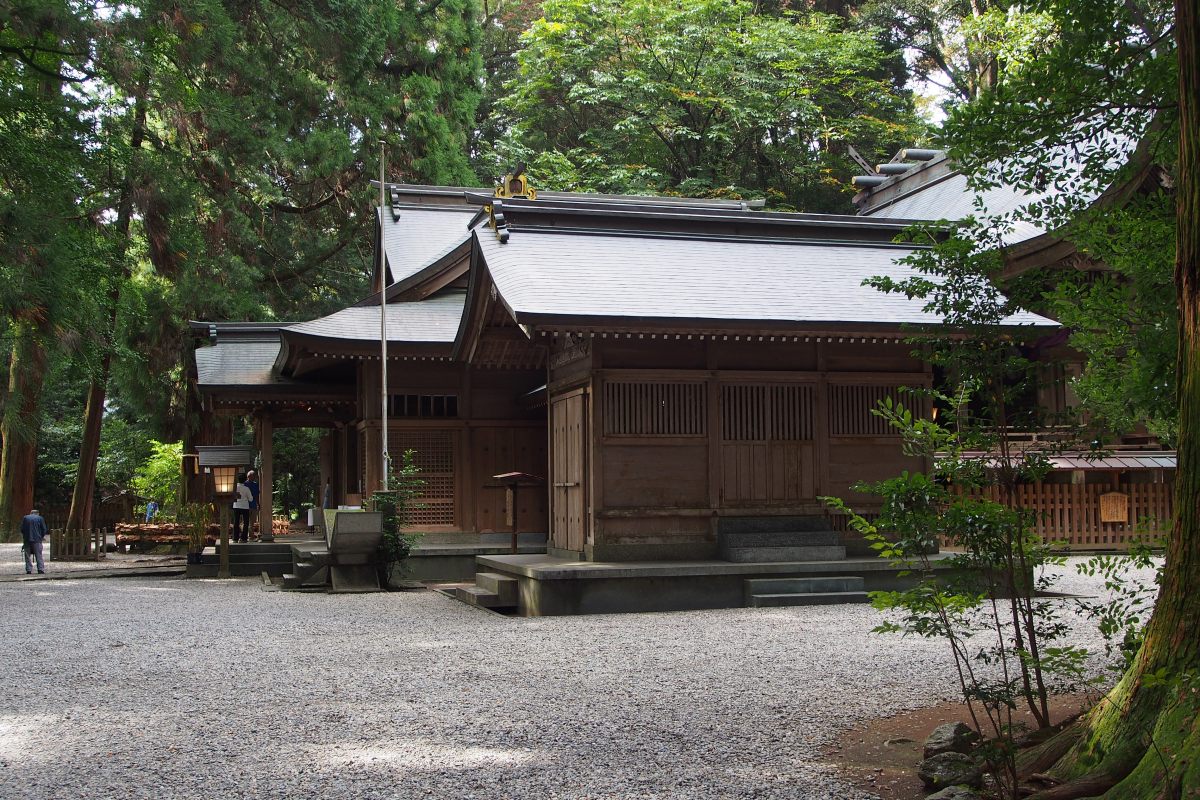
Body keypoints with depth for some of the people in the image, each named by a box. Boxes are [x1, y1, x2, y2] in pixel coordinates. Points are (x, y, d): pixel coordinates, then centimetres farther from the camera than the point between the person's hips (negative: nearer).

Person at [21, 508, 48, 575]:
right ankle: (41, 569, -7)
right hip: (37, 539, -1)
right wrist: (42, 536, 15)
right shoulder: (40, 518, 5)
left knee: (27, 556, 7)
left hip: (27, 540, 1)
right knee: (39, 555, 1)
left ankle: (29, 570, 1)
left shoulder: (25, 518, 10)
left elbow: (22, 529, 7)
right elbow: (44, 529, 2)